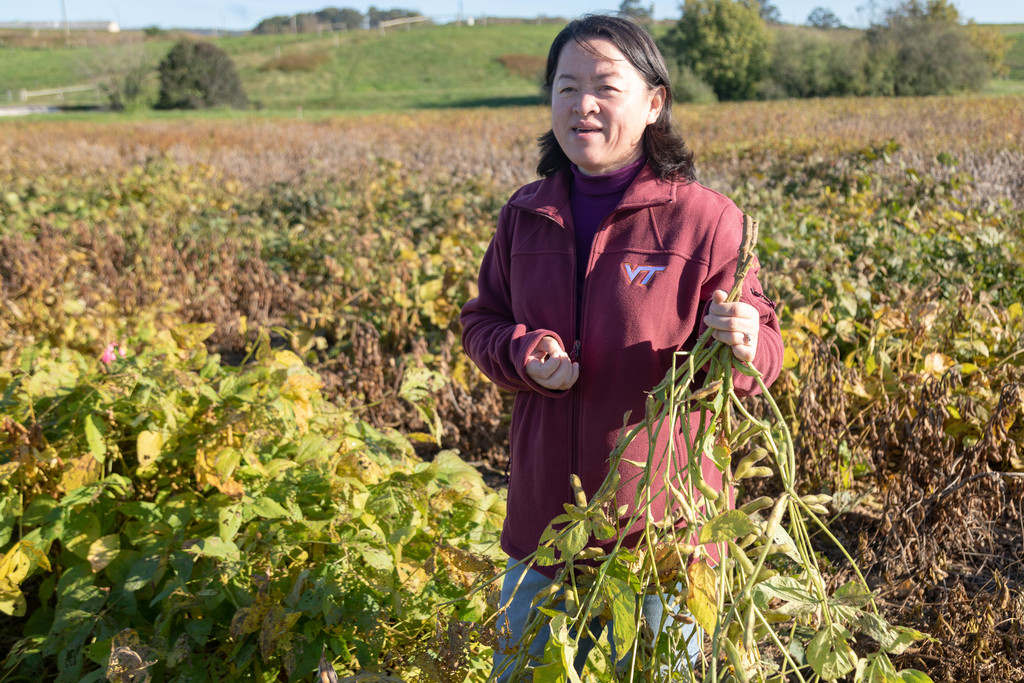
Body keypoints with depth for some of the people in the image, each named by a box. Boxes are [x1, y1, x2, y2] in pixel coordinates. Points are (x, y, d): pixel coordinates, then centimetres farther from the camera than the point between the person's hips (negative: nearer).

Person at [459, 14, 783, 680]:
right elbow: (482, 322, 10)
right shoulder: (525, 216, 2)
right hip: (545, 518, 5)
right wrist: (524, 354, -12)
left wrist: (741, 345, -31)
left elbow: (763, 350, -7)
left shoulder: (705, 218, -11)